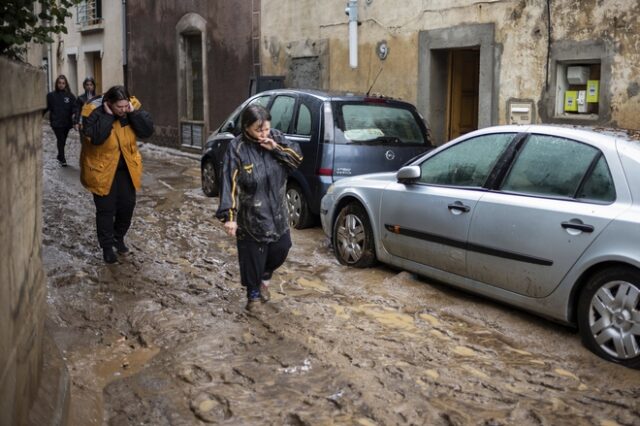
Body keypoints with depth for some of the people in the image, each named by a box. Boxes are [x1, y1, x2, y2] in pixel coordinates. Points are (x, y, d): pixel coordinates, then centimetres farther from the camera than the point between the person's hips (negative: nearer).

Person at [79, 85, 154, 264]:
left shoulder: (133, 107, -9)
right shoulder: (93, 112, -21)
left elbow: (147, 131, -17)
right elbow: (95, 138, -34)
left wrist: (133, 113, -26)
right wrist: (108, 116, -33)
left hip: (126, 168, 4)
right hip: (102, 169, -4)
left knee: (127, 204, 10)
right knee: (106, 209, 2)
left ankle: (118, 237, 33)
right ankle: (107, 246, 16)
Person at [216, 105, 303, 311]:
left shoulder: (276, 137, -3)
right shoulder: (236, 148, -18)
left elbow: (298, 157, -2)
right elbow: (230, 184, -21)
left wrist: (276, 148, -18)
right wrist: (229, 215, -28)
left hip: (277, 211, 5)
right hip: (250, 215, -5)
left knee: (281, 247, 14)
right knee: (252, 255, 4)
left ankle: (265, 278, 42)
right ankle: (253, 294, 26)